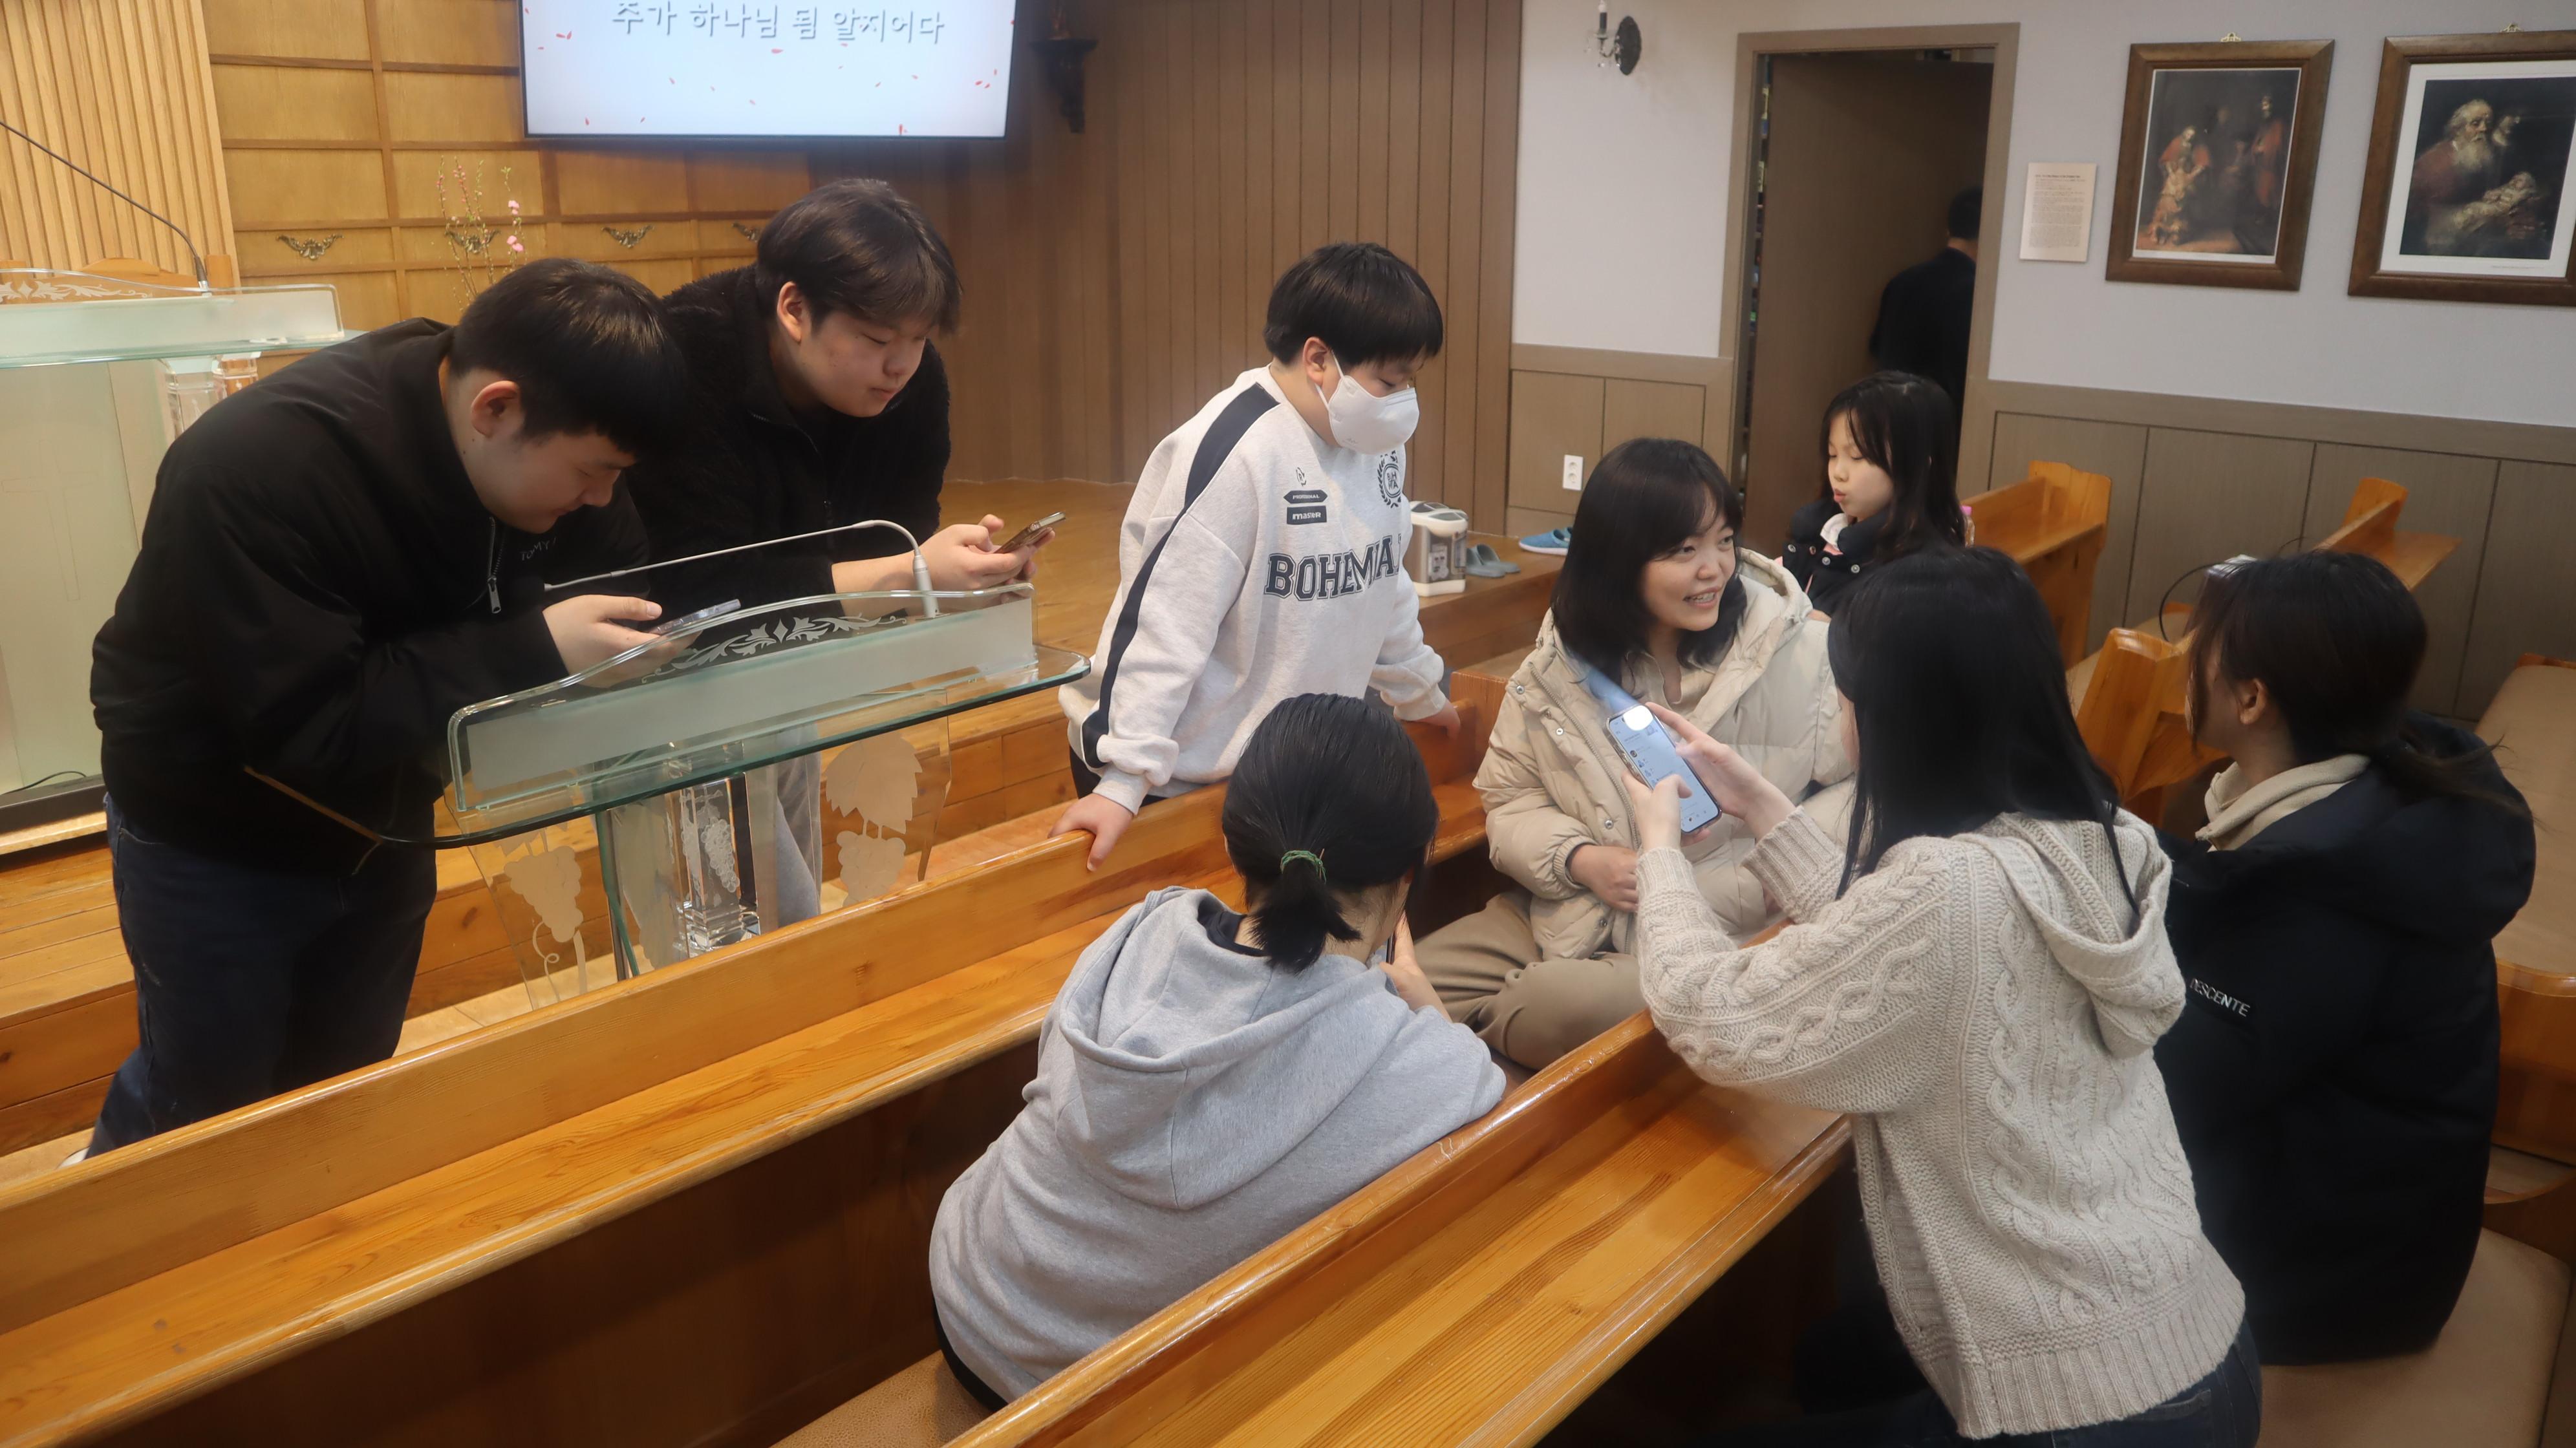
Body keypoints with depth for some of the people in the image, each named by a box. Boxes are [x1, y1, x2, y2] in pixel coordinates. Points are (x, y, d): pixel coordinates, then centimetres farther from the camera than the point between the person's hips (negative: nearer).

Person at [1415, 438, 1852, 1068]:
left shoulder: (1801, 652, -9)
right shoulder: (1559, 665, 1)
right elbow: (1511, 797, 8)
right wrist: (1580, 861, -13)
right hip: (1565, 916, 4)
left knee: (1558, 1005, -31)